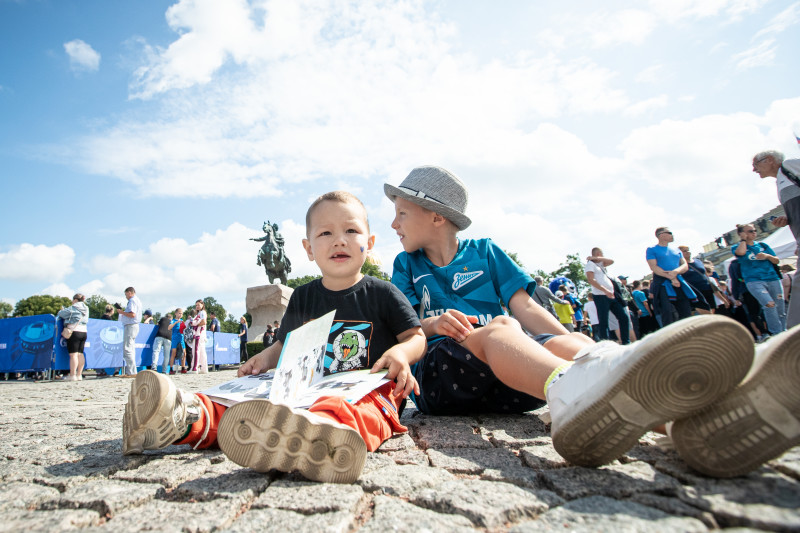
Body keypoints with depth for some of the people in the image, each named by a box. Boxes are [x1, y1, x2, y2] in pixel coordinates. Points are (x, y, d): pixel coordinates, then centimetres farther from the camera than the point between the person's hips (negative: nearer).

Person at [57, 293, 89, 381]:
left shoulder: (73, 308, -6)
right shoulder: (86, 309, 14)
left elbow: (61, 314, -3)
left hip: (74, 331, -7)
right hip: (83, 332, 7)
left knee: (73, 354, -6)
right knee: (80, 353, 8)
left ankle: (72, 375, -6)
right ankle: (79, 375, 9)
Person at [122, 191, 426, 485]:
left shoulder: (381, 293, 2)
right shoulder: (301, 298, 14)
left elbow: (417, 337, 4)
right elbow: (286, 345, 25)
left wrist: (401, 352, -19)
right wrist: (267, 357, 3)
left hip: (368, 391, -5)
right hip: (308, 390, 6)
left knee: (359, 412, -42)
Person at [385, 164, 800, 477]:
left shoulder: (484, 252, 19)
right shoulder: (406, 265, 19)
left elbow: (526, 308, 10)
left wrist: (579, 348, -6)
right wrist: (433, 325, -16)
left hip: (504, 378, 2)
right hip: (437, 369, -1)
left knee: (565, 342, -28)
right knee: (499, 330, -32)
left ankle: (695, 416, -54)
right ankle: (571, 389, -67)